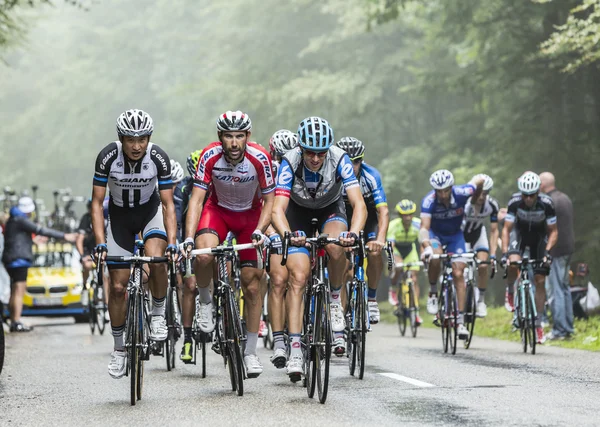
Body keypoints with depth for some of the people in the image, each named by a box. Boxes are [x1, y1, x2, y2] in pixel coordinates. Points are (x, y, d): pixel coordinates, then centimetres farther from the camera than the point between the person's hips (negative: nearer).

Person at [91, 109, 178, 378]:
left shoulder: (159, 158, -26)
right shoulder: (108, 157, -26)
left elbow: (168, 205, -21)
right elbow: (97, 202, -19)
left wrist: (172, 243, -32)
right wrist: (100, 243, -28)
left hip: (150, 210, -1)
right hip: (119, 215, 1)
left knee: (156, 257, -32)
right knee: (118, 287, -1)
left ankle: (158, 314, -7)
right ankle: (119, 348, 17)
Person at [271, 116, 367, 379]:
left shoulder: (339, 159, -30)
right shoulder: (290, 162, -30)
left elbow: (359, 203, -36)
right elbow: (278, 208, -36)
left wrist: (353, 233, -55)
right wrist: (287, 234, -57)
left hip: (330, 210, 0)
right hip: (298, 213, 0)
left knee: (335, 247, -34)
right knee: (298, 276, -16)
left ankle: (335, 300, -6)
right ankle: (295, 348, -16)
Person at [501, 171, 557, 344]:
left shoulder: (546, 204, -28)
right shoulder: (515, 202, -28)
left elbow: (553, 231, -17)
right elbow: (506, 229, -23)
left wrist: (547, 251, -31)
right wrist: (504, 253, -34)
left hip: (539, 236, 1)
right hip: (520, 232, -1)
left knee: (540, 280, -5)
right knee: (513, 263, -32)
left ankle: (538, 324, 4)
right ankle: (510, 291, 0)